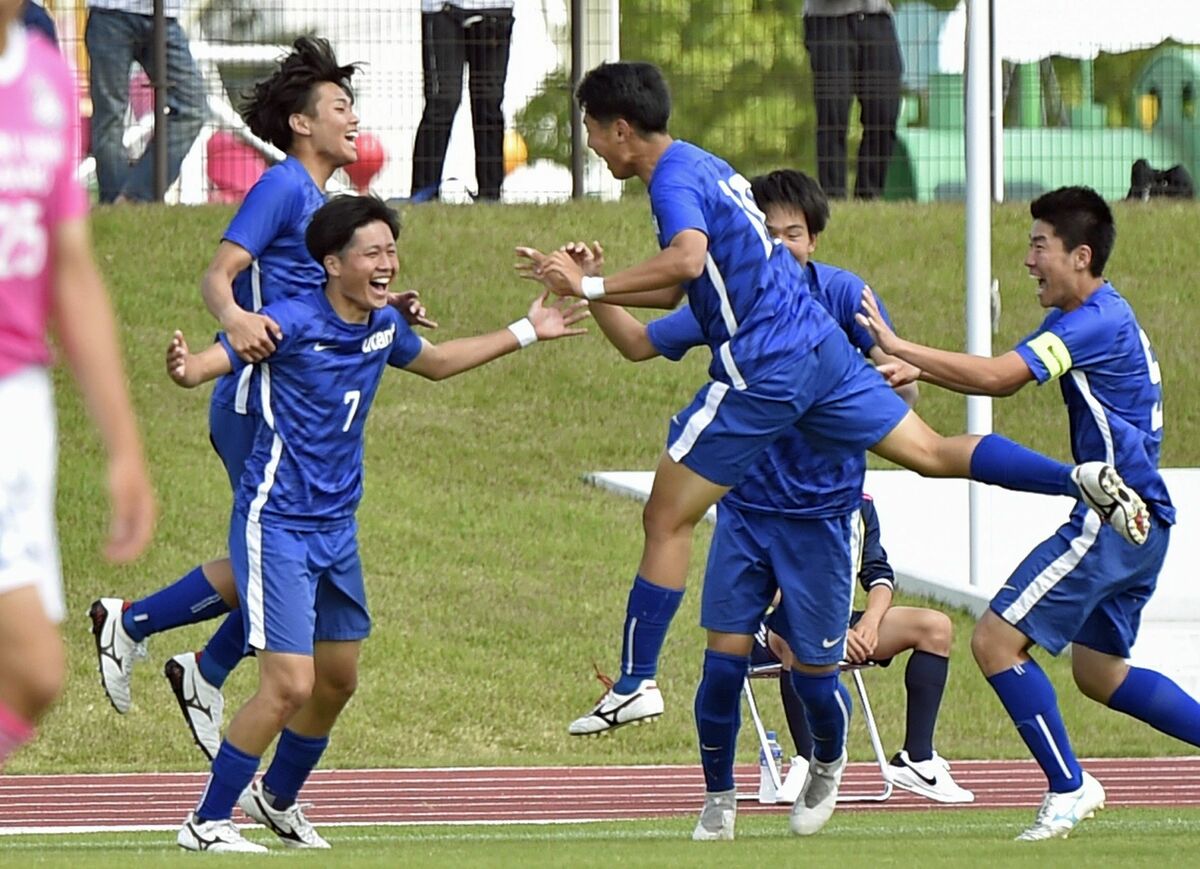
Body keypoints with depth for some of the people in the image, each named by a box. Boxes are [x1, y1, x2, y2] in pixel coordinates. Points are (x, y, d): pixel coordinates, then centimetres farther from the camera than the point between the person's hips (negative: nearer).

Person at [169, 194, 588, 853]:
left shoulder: (384, 327, 3)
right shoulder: (293, 322, -19)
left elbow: (436, 363, 25)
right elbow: (206, 364, -25)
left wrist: (526, 332, 27)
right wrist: (183, 366, -50)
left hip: (336, 527, 8)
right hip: (277, 527, -8)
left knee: (338, 680, 17)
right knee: (289, 683, -15)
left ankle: (277, 799, 40)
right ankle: (206, 824, -3)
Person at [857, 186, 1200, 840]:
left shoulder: (1099, 322, -17)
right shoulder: (1090, 318, 15)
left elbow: (997, 377, -25)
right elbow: (1004, 374, 13)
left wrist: (899, 349, -20)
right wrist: (913, 372, -2)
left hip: (1115, 517, -10)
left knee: (996, 639, -9)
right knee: (1099, 672, 18)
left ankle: (1068, 788, -5)